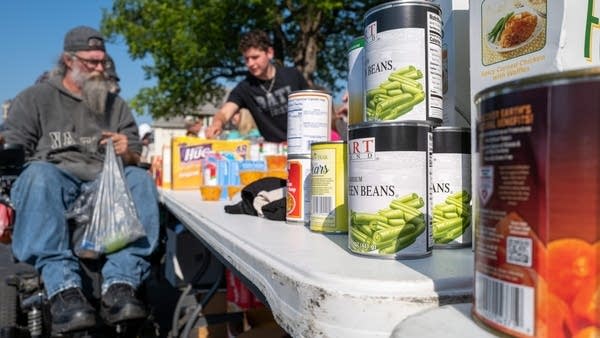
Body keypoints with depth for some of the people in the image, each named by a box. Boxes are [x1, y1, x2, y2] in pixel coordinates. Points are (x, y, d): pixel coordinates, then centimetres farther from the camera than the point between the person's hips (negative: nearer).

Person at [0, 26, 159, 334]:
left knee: (141, 180, -30)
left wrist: (127, 153, -4)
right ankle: (63, 287, -46)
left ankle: (121, 284, -42)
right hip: (52, 182, -1)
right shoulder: (35, 98, 17)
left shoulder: (116, 105, 25)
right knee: (39, 174, -36)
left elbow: (136, 160, 18)